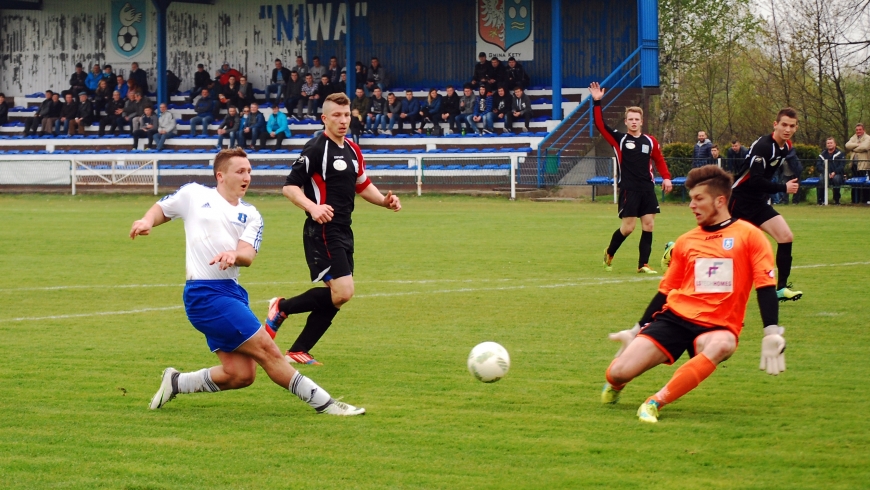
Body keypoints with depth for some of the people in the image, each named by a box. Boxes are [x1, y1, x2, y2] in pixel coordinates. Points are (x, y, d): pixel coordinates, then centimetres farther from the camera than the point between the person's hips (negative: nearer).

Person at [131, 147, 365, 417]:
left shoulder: (250, 215, 14)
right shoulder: (194, 195, 6)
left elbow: (248, 255, -3)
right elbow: (162, 208, 21)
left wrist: (233, 255, -26)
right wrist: (147, 221, -2)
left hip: (232, 293, 6)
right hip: (205, 293, -6)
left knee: (240, 375, -1)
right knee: (267, 350, -11)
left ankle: (175, 382, 19)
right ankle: (323, 402, -4)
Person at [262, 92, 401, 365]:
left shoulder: (353, 151, 14)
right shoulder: (316, 148, -11)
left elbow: (362, 185, 28)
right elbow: (289, 187, -14)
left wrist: (385, 200, 9)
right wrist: (313, 207, -31)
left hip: (343, 232, 9)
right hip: (322, 232, -9)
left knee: (336, 296, 6)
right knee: (342, 292, -18)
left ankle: (298, 352, 13)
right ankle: (282, 308, 0)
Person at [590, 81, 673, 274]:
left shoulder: (650, 141, 9)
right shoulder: (619, 139, 0)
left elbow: (659, 160, 18)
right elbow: (600, 125, -9)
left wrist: (666, 178, 4)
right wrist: (597, 102, -17)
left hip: (647, 188, 4)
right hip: (628, 189, -4)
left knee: (649, 225, 0)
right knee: (628, 227, -6)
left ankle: (643, 265, 7)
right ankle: (609, 254, 20)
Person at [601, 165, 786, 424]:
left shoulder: (749, 236, 0)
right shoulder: (685, 242, 13)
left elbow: (765, 286, -5)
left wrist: (772, 334, -15)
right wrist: (637, 330, 19)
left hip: (717, 326, -3)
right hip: (674, 317, 3)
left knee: (722, 345, -42)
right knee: (619, 372, -16)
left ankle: (655, 403, -34)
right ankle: (615, 383, 24)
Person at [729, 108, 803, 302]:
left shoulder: (786, 147, 5)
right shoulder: (763, 146, -23)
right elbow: (755, 180, -29)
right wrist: (783, 188, -24)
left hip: (758, 202, 8)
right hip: (738, 200, -8)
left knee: (786, 237, -6)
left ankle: (781, 288, -2)